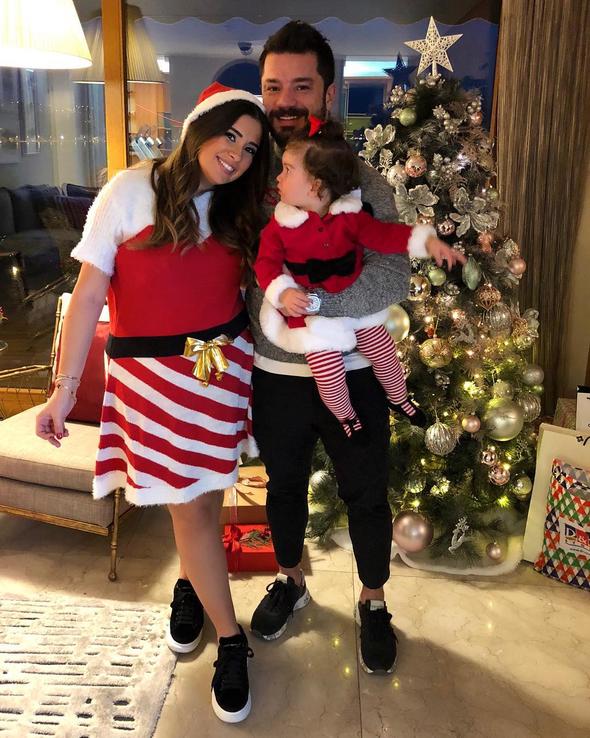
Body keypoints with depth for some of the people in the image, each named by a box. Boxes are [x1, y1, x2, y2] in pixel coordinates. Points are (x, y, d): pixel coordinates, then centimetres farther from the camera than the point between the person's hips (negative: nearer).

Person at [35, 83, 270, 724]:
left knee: (201, 498, 10)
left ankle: (189, 586, 40)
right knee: (191, 505, 1)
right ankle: (231, 641, 18)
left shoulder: (237, 211, 7)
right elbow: (88, 295, -9)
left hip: (224, 366, 4)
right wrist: (65, 388, -11)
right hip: (152, 373, -4)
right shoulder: (132, 191, -8)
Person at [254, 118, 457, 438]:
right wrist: (283, 293, -29)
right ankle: (345, 416, 24)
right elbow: (266, 262, -10)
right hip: (312, 314, -2)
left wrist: (425, 240, -26)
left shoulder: (349, 216, -8)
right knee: (329, 374, -11)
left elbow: (384, 234, -12)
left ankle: (398, 398, 43)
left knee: (384, 351, 11)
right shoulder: (280, 225, -8)